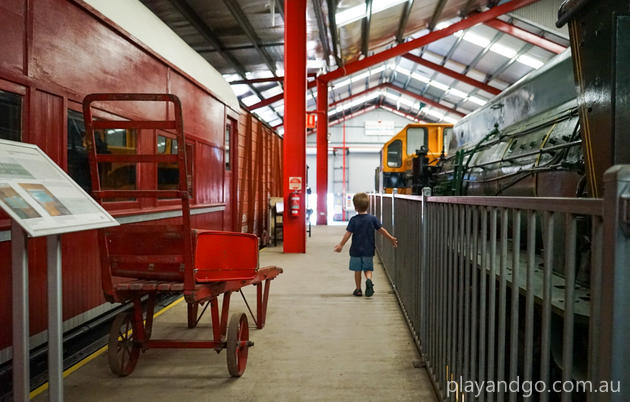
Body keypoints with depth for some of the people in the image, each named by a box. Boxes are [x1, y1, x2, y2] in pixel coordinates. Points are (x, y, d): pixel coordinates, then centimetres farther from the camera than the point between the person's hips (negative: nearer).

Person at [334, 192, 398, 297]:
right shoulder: (373, 219, -3)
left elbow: (348, 234, -11)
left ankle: (358, 289, 16)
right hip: (368, 250, 1)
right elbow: (382, 230, 0)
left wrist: (341, 245, -4)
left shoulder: (354, 220, -9)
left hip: (356, 250, -1)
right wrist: (392, 239, 12)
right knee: (368, 269, 12)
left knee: (357, 270, 10)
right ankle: (369, 280, -17)